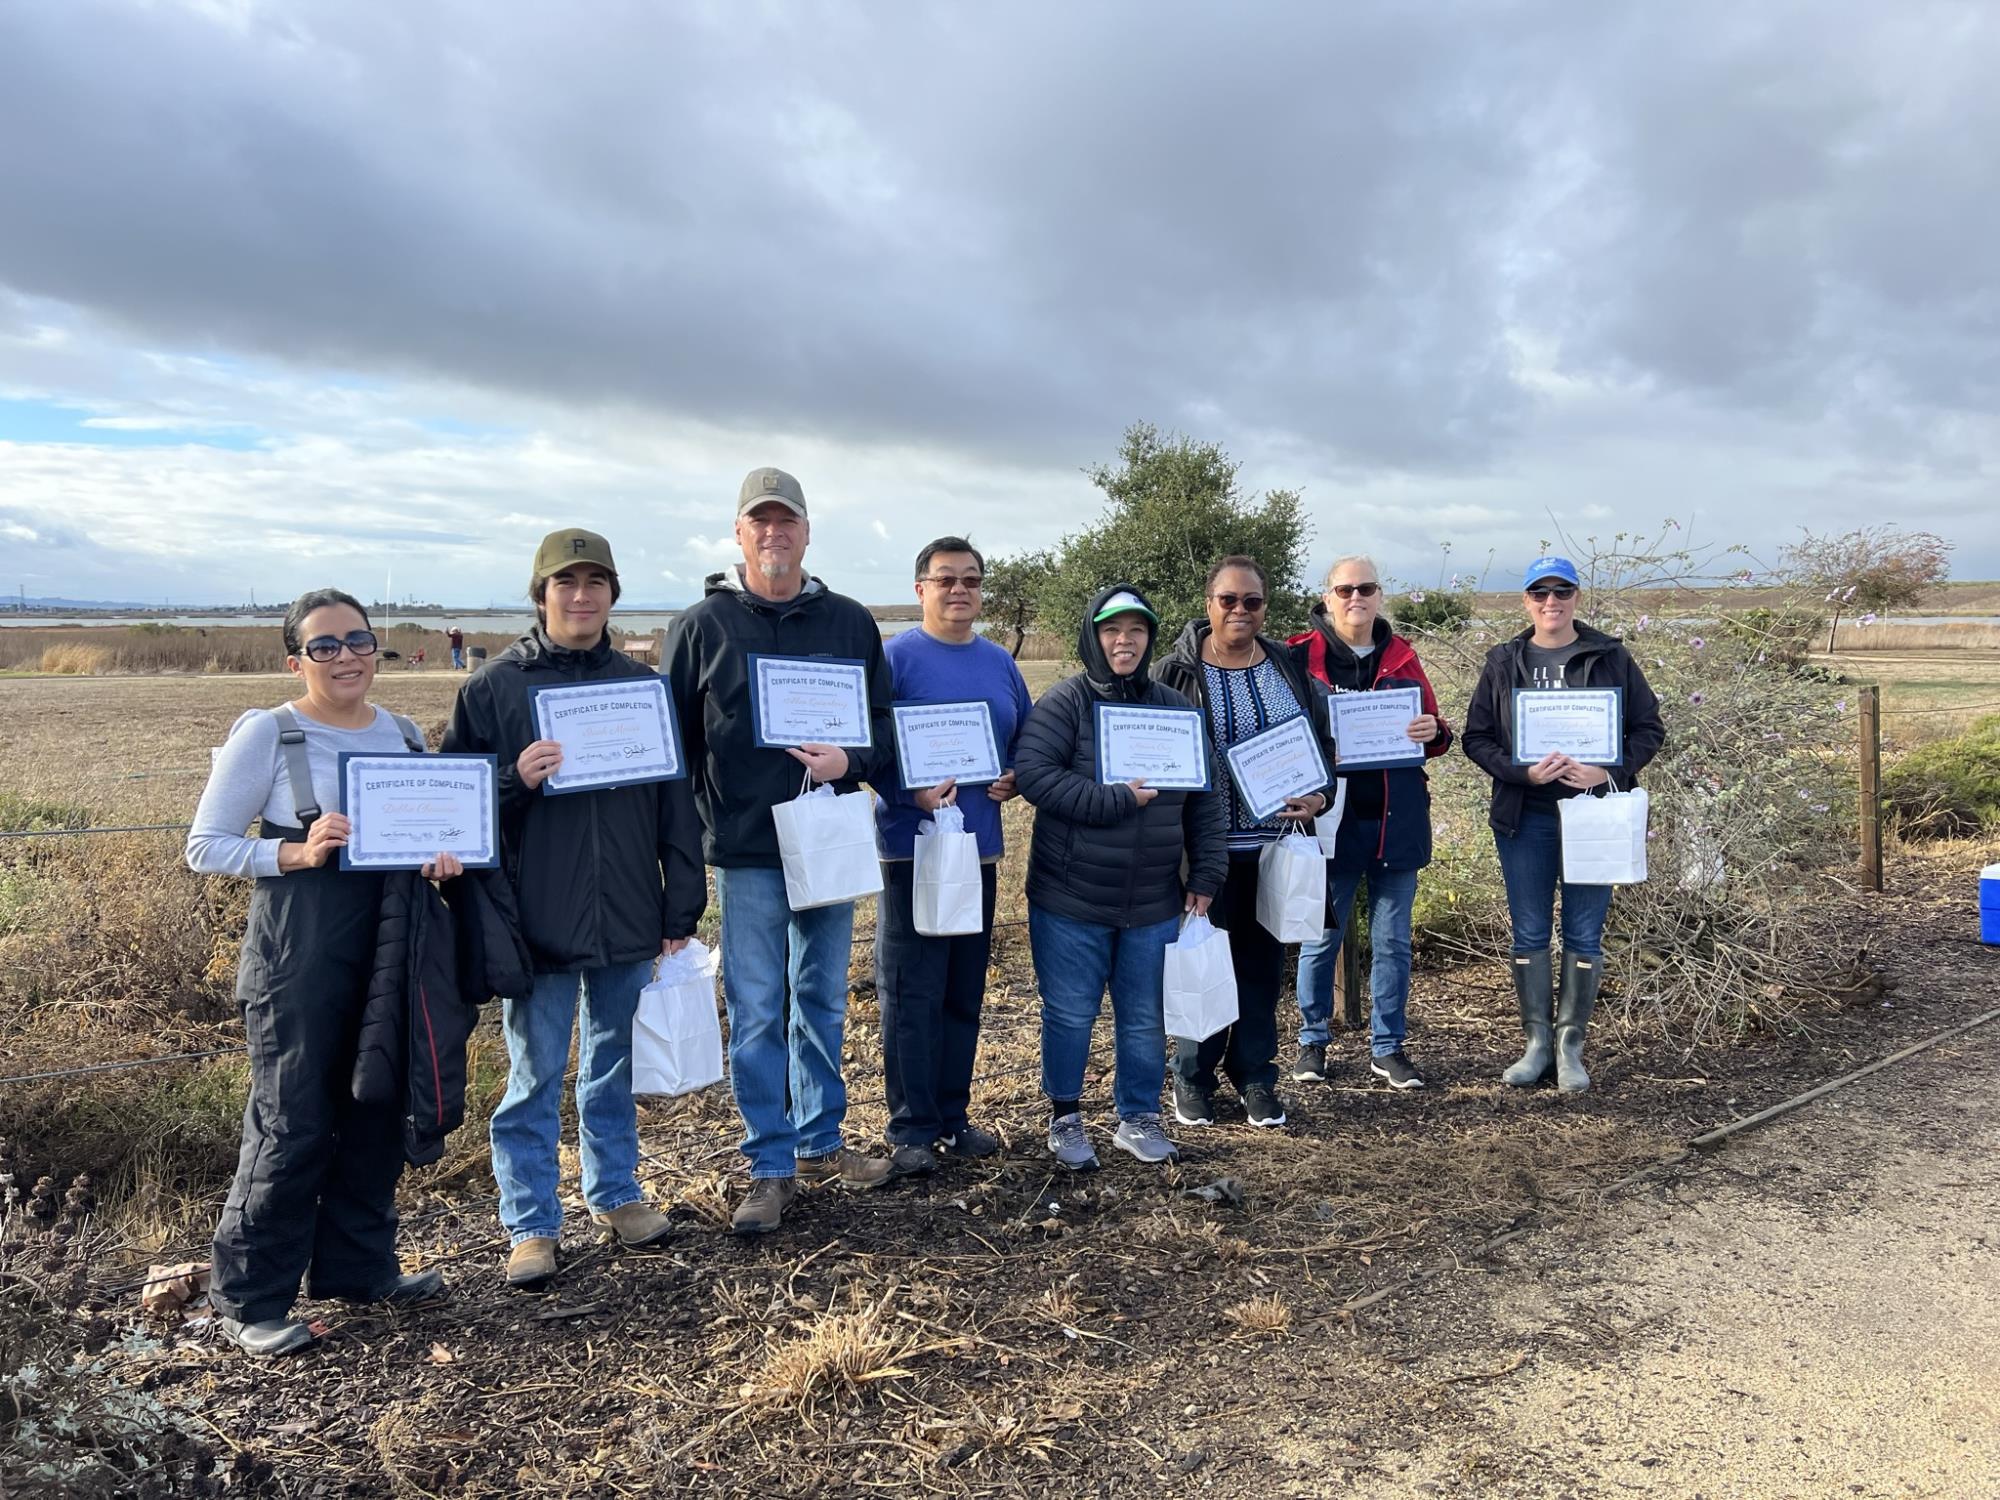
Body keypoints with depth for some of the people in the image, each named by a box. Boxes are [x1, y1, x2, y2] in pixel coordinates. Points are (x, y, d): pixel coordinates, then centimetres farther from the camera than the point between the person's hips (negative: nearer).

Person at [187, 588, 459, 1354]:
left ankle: (358, 1265, 30)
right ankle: (248, 1297, 17)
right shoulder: (266, 734, -7)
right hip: (298, 958, -6)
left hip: (388, 952, 6)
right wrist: (294, 855, -22)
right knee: (292, 1125, 0)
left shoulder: (403, 733, 8)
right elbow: (204, 846, -7)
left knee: (377, 1115, 13)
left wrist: (441, 855, -8)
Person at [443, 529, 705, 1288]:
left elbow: (674, 804, 7)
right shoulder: (494, 686, -2)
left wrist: (681, 908, 5)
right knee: (535, 1077, 7)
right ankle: (530, 1225, 20)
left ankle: (615, 1193, 33)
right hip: (535, 921, -2)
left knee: (614, 1067, 16)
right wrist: (515, 779, -21)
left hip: (627, 919, 3)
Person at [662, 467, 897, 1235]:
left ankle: (820, 1144, 29)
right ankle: (771, 1167, 15)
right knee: (756, 1012, 2)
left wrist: (851, 761, -13)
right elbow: (675, 739, 1)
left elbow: (888, 724, 8)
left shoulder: (850, 622, 6)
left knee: (823, 1002, 14)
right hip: (747, 852, -3)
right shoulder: (702, 625, -1)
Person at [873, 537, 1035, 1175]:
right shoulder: (895, 657, -5)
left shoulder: (1000, 663, 13)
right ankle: (911, 1128, 10)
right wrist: (912, 793, -23)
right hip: (912, 847, -6)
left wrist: (1015, 778, -1)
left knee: (965, 994, 13)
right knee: (911, 995, -2)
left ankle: (952, 1115, 25)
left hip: (980, 847, 6)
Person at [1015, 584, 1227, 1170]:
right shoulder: (1064, 702, -8)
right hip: (1070, 901, -4)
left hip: (1152, 904, 4)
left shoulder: (1175, 708, 7)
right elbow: (1033, 772, -21)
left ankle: (1139, 1119, 30)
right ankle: (1065, 1118, 26)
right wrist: (1117, 800, -23)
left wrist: (1205, 876, 5)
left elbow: (1204, 800, 10)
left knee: (1146, 1019, 13)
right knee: (1070, 1014, 7)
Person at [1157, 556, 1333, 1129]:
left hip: (1274, 845, 3)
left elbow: (1323, 744, 12)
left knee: (1263, 962, 11)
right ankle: (1193, 1078, 22)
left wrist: (1318, 797, -5)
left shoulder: (1290, 669, 7)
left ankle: (1255, 1076, 27)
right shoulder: (1177, 672, -4)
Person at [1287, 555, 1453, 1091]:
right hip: (1332, 819, -3)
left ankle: (1388, 1047, 22)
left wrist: (1433, 732, -10)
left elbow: (1433, 731, 13)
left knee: (1393, 941, 10)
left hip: (1397, 820, 3)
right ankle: (1313, 1042, 22)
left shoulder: (1402, 656, 9)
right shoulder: (1301, 656, -2)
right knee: (1321, 938, 6)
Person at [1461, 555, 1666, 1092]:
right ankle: (1537, 1042, 18)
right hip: (1524, 817, 1)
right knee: (1529, 933, 6)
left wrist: (1611, 771, -14)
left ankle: (1570, 1045, 16)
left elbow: (1650, 728, 4)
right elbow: (1476, 736, 3)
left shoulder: (1611, 658, 2)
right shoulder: (1503, 663, 5)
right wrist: (1522, 771, -15)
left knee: (1584, 935, 4)